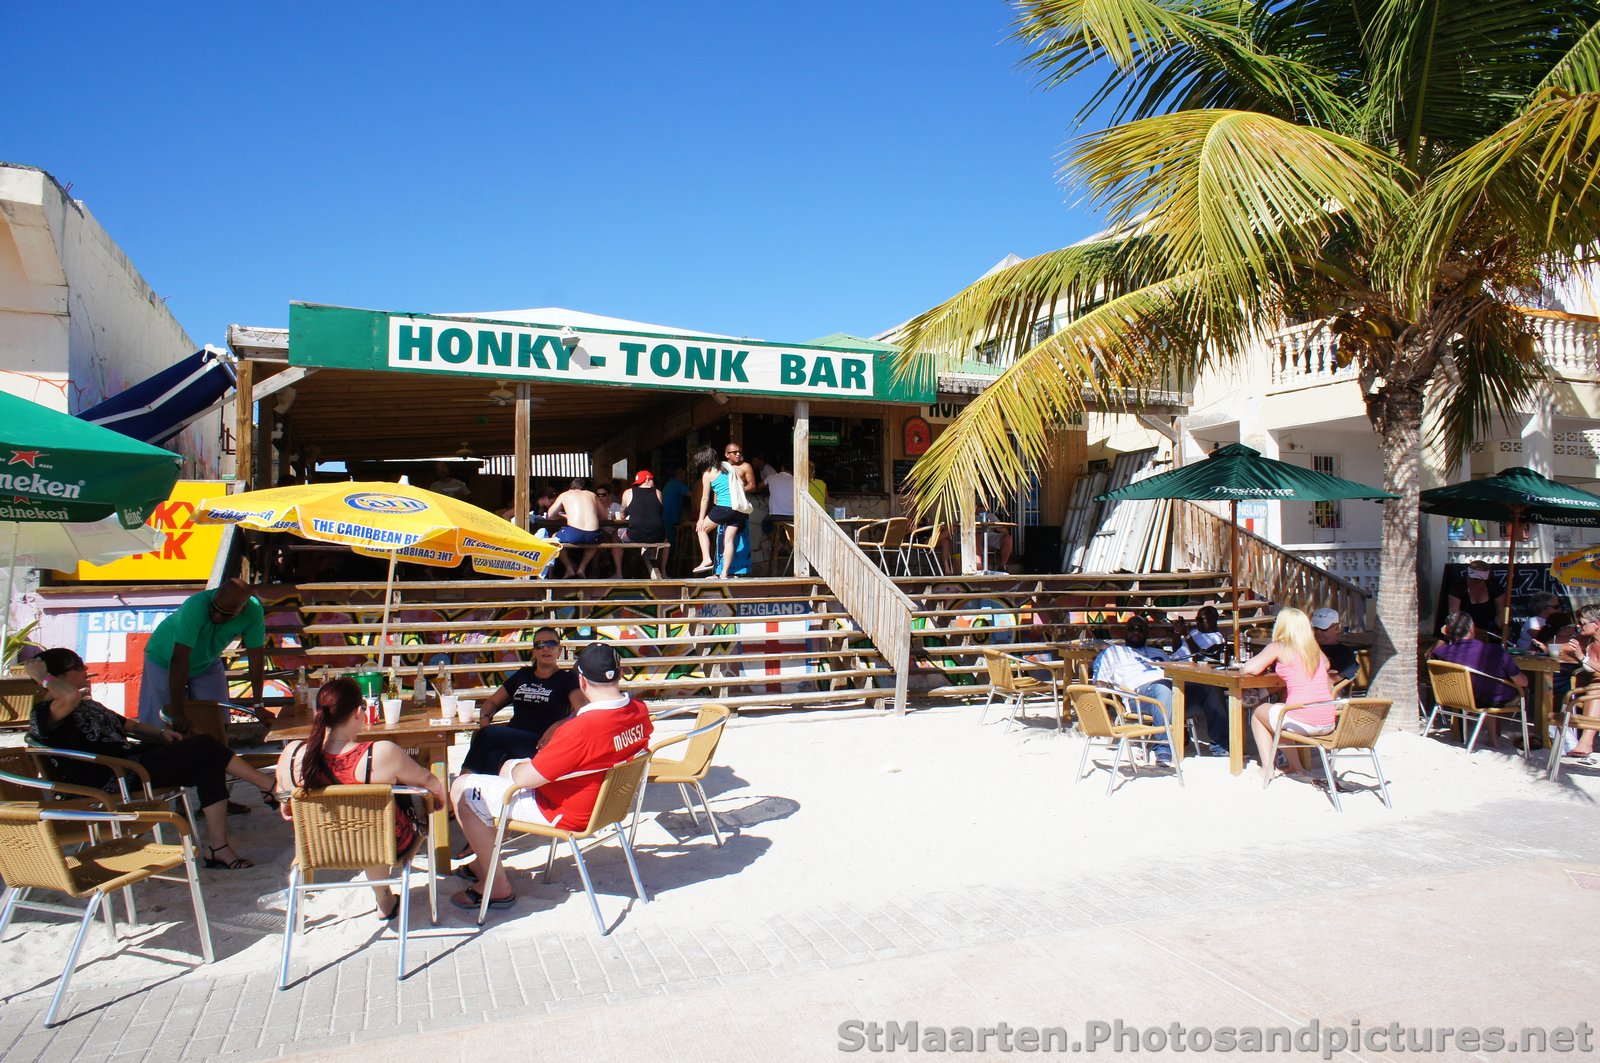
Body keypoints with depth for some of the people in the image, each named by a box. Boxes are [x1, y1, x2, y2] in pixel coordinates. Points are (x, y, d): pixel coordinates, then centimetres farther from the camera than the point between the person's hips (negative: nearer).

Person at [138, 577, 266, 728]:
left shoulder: (253, 611, -28)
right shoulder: (196, 606, -39)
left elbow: (256, 655, -19)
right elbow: (179, 659, -40)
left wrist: (258, 704, -17)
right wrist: (178, 713, -40)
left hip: (207, 662, 4)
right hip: (165, 659, -4)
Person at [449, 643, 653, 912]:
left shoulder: (582, 728, -35)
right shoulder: (640, 711, -11)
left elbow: (525, 778, -27)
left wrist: (516, 769, -3)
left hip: (566, 814, -9)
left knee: (462, 790, 0)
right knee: (509, 765, 28)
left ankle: (498, 888, 7)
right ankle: (485, 861, 37)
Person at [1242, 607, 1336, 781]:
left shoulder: (1278, 647, -4)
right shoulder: (1314, 647, 12)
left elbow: (1250, 669, -11)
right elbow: (1326, 665, 32)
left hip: (1301, 722, -6)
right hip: (1328, 723, 6)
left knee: (1258, 713, 23)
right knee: (1283, 705, 34)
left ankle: (1267, 767, 16)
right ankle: (1295, 765, 35)